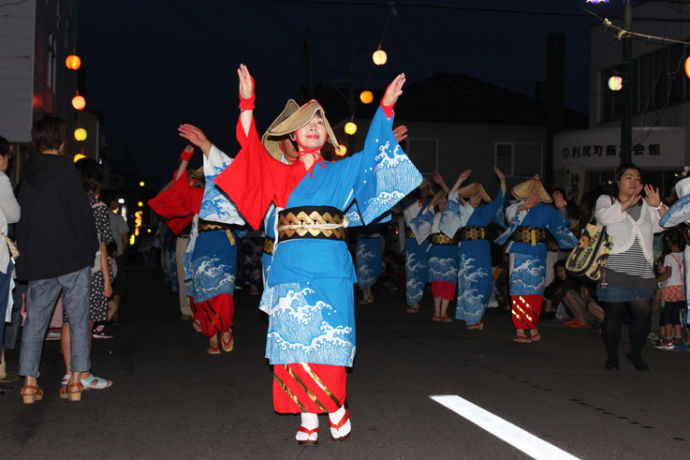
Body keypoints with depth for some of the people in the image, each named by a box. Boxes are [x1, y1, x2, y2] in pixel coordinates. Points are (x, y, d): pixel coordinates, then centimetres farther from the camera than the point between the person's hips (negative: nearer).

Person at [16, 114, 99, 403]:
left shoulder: (27, 174, 7)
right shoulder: (66, 170, -10)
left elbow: (21, 215, 14)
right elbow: (82, 212, -10)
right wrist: (90, 249, 1)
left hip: (36, 261, 4)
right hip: (72, 259, -4)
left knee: (35, 320, 9)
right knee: (78, 319, 4)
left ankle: (29, 382, 6)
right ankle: (76, 381, 4)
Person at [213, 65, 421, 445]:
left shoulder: (340, 172, 14)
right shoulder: (280, 173, 12)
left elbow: (372, 152, 5)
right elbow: (251, 147, 2)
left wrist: (386, 106, -4)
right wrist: (247, 102, -8)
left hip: (331, 269, 0)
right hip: (292, 269, 0)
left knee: (329, 340, -4)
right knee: (295, 340, -2)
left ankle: (335, 409, 10)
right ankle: (307, 419, 5)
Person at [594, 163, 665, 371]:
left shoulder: (645, 206, 19)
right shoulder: (606, 200, 11)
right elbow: (603, 217, -11)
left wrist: (658, 206, -7)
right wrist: (627, 203, -14)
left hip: (642, 272, 3)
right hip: (614, 270, -3)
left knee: (643, 313, -3)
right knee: (613, 314, -2)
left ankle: (635, 352, 18)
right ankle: (612, 356, 13)